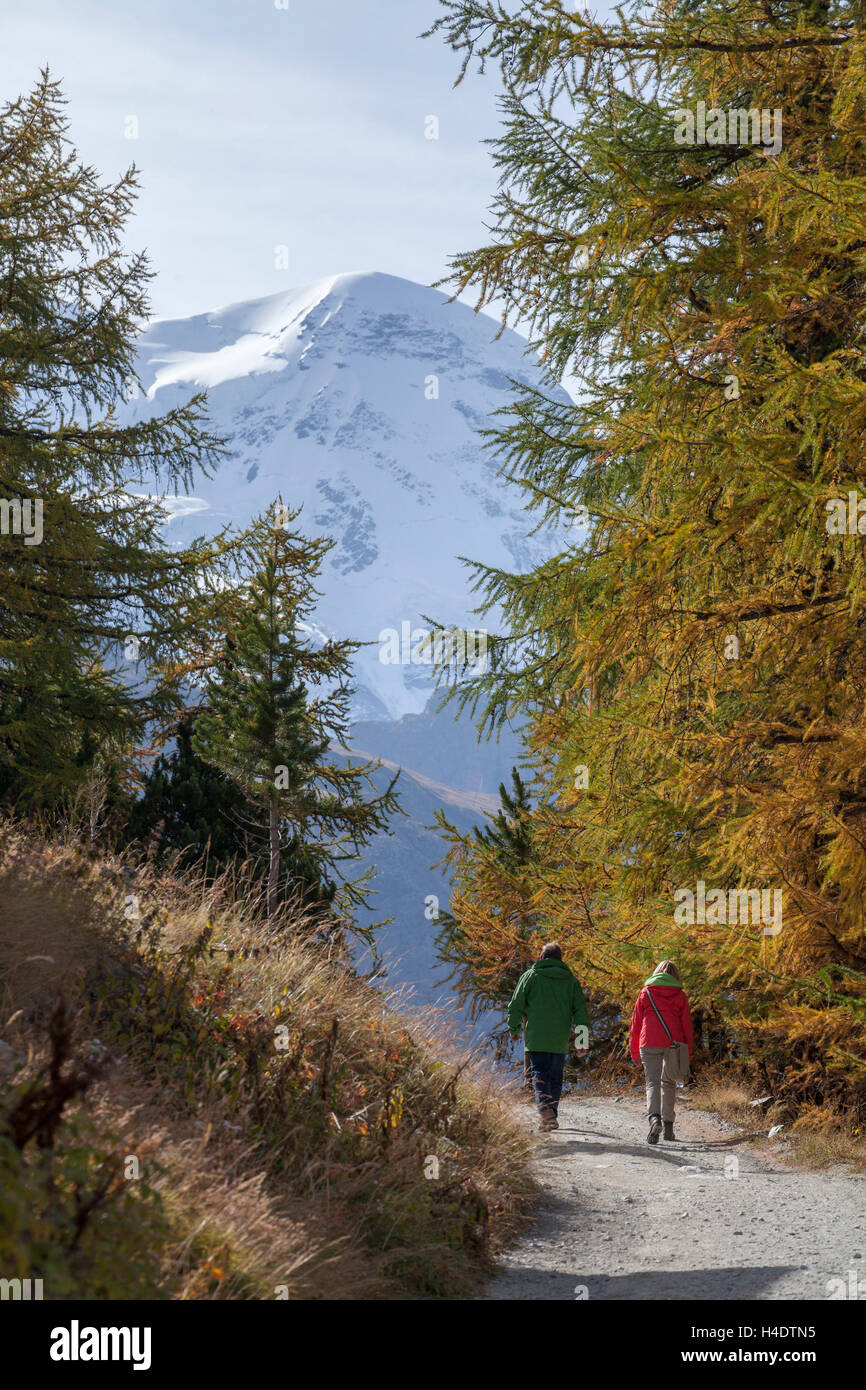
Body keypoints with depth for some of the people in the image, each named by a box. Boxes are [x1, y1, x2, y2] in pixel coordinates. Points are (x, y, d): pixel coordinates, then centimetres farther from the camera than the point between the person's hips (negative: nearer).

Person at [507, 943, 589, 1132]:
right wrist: (582, 1041, 5)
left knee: (540, 1075, -5)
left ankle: (545, 1108, -27)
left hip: (537, 1038, -2)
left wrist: (514, 1029, 18)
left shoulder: (530, 976, 4)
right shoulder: (570, 980, 11)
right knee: (556, 1077, 12)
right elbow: (580, 1010, 6)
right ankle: (552, 1117, 13)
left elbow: (517, 1005, 4)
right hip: (560, 1040, 2)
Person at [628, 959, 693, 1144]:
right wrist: (688, 1053, 12)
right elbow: (687, 1025, 6)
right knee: (669, 1083, 16)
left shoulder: (646, 993, 7)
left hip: (650, 1045, -1)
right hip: (674, 1044, 1)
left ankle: (654, 1118, -27)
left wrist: (634, 1052, 13)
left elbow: (635, 1023, 7)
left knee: (653, 1082, -1)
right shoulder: (680, 995, 7)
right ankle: (668, 1127, 16)